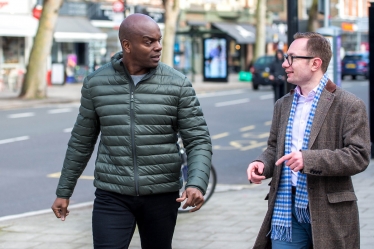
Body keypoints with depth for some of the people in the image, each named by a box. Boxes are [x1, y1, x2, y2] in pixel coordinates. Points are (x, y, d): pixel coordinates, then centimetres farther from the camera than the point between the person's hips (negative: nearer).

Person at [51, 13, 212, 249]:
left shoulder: (178, 84, -3)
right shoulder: (96, 83, 1)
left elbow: (199, 140, -4)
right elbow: (81, 142, 11)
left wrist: (197, 184, -22)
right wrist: (64, 191, 13)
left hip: (162, 196, 0)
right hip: (112, 195, 0)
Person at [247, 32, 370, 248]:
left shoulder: (349, 105, -5)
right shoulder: (283, 105, 15)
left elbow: (360, 156, -12)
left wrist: (309, 159, -22)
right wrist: (262, 164, -2)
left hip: (328, 213, -5)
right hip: (286, 210, 5)